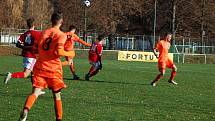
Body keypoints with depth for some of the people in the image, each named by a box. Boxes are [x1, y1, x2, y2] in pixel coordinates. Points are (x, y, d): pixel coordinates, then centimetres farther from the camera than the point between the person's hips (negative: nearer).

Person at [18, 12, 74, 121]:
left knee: (35, 92, -7)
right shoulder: (61, 35, -5)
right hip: (54, 69, -3)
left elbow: (35, 49, 11)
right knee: (57, 95, 11)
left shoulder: (43, 33, 10)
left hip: (40, 67, 3)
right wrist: (69, 54, -1)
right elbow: (59, 52, -18)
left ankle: (25, 110, -33)